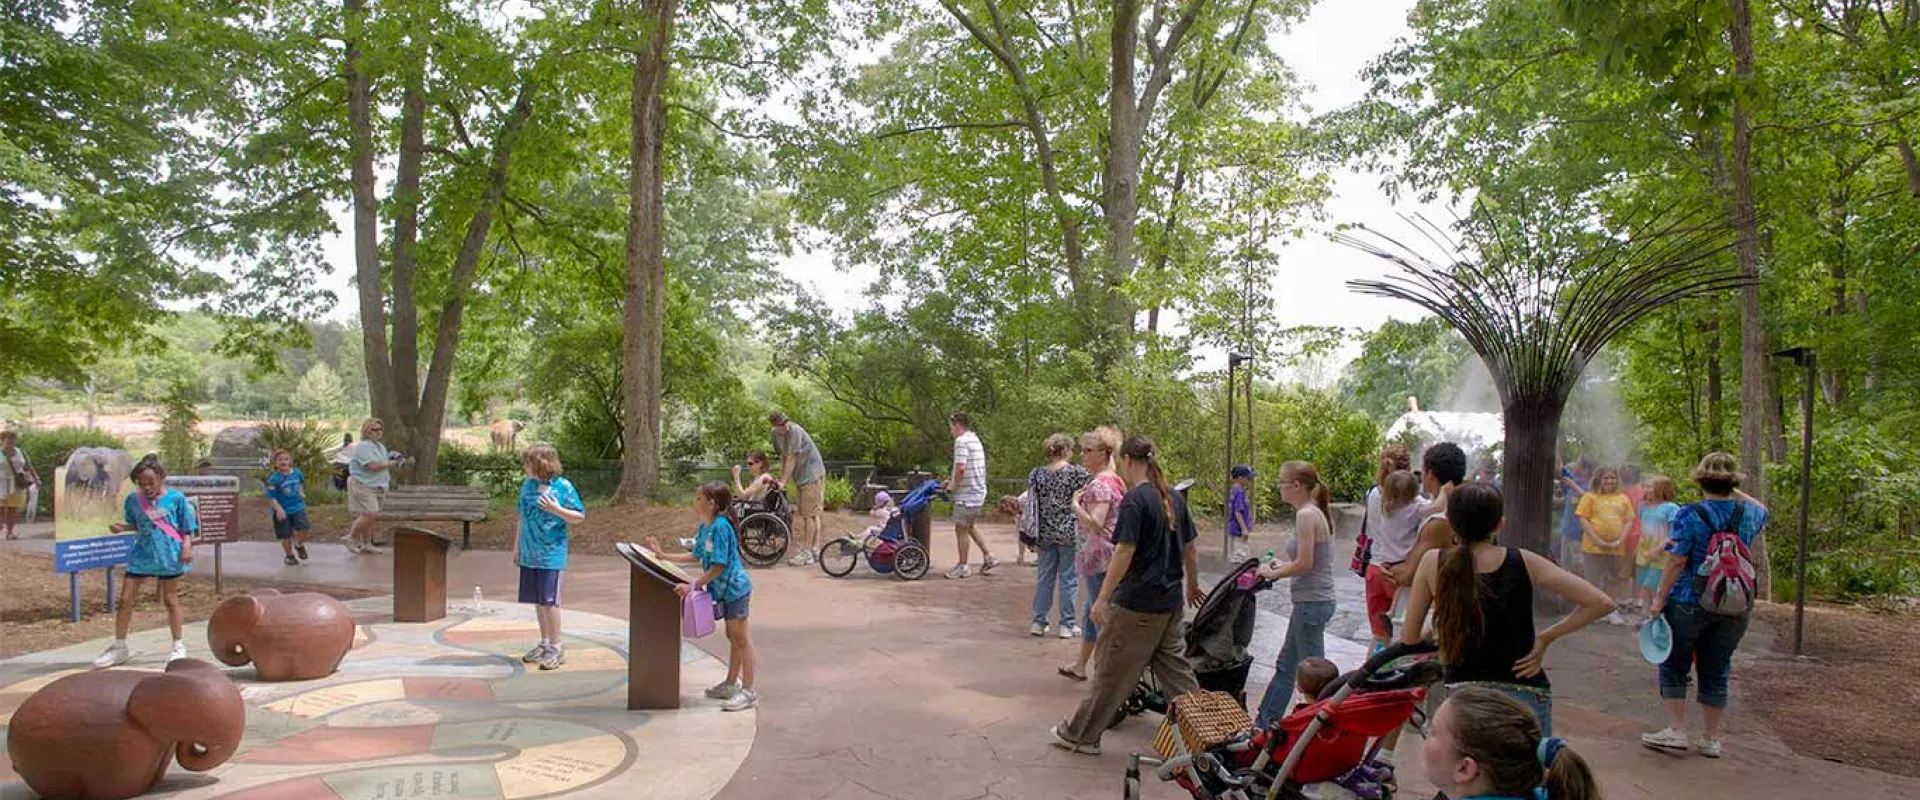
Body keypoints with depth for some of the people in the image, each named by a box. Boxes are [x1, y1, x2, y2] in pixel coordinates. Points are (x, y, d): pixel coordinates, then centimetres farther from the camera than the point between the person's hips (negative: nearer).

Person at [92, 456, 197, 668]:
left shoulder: (176, 498, -5)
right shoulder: (133, 500, 3)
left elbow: (187, 527, -1)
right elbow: (135, 525, 16)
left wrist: (186, 546, -13)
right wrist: (121, 527, -3)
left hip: (169, 555, -3)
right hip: (142, 554, 3)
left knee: (170, 599, 6)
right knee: (125, 599, 2)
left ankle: (178, 645, 20)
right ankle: (119, 647, 16)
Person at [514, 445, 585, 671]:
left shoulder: (563, 487, -9)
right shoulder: (528, 485, 8)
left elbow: (579, 517, -6)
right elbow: (522, 516, 16)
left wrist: (557, 510, -21)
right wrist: (517, 546, 16)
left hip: (551, 555, -6)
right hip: (529, 554, 6)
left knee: (549, 601, -4)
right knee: (537, 601, 13)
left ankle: (555, 648, 6)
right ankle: (544, 644, 25)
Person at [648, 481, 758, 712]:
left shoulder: (721, 527, -22)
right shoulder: (704, 527, 7)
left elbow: (719, 565, -23)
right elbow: (696, 557, 16)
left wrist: (693, 586, -23)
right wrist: (663, 555, 15)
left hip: (735, 588, -9)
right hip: (724, 590, 9)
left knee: (740, 638, -4)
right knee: (733, 638, 19)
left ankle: (748, 691, 2)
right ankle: (731, 684, 30)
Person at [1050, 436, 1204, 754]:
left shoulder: (1135, 499, -16)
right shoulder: (1174, 498, 6)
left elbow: (1125, 552, -21)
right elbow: (1189, 548, 13)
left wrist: (1102, 599, -18)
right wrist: (1193, 585, 28)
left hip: (1136, 604, -7)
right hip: (1170, 603, 7)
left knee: (1111, 671, 5)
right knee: (1175, 667, 16)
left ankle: (1080, 735, 17)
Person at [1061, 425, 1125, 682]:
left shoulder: (1099, 484, -18)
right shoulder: (1115, 480, 12)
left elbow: (1094, 524, -27)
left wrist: (1075, 504, -15)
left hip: (1098, 555, -10)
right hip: (1113, 552, 10)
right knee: (1091, 609, 19)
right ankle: (1080, 666, 32)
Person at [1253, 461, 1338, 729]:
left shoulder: (1306, 515, -17)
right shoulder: (1313, 512, 11)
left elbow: (1304, 564, -21)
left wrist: (1274, 573, -8)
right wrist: (1283, 565, 10)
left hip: (1312, 603, -11)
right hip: (1311, 601, 11)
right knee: (1285, 666, 18)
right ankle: (1263, 724, 29)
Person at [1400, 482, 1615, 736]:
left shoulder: (1433, 563, -4)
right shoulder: (1523, 562, -2)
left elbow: (1409, 637, 0)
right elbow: (1601, 603, -3)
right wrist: (1546, 638, 3)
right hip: (1526, 694, 1)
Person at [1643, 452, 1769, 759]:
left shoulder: (1689, 515, -13)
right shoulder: (1749, 514, 1)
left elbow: (1676, 563, -14)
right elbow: (1762, 510, 29)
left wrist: (1660, 598, -8)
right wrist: (1735, 492, 24)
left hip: (1689, 603, -5)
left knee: (1674, 668, 7)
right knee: (1716, 672, 12)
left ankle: (1676, 732, 7)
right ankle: (1712, 740, 17)